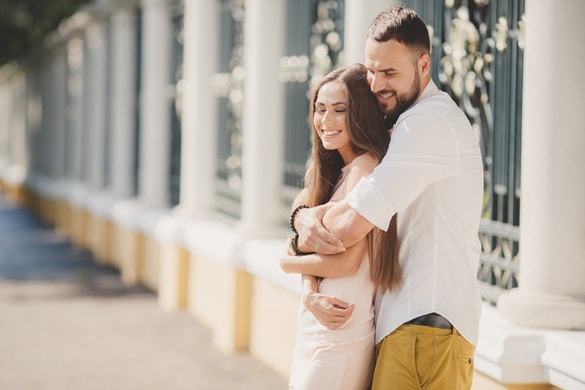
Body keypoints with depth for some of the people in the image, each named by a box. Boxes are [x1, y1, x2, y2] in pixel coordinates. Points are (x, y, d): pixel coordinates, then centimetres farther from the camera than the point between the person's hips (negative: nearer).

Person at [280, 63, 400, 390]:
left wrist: (290, 263, 0)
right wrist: (311, 292, -12)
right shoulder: (335, 172, 14)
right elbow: (313, 249, 9)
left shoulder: (365, 167, -14)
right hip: (320, 326, 9)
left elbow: (346, 261, -17)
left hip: (339, 335, -9)